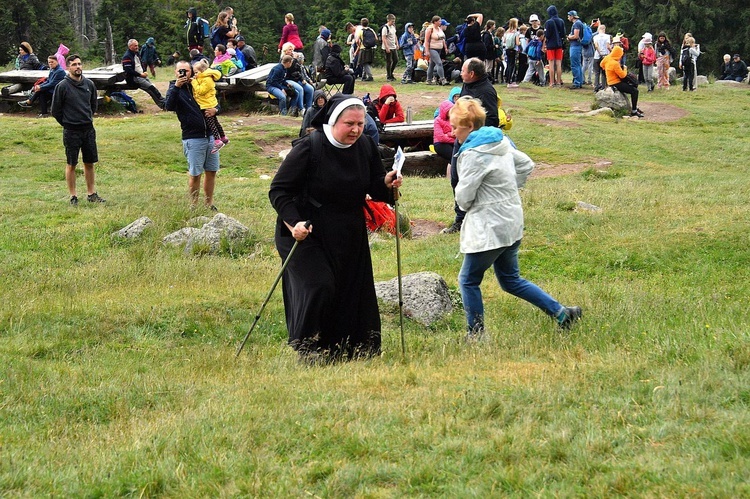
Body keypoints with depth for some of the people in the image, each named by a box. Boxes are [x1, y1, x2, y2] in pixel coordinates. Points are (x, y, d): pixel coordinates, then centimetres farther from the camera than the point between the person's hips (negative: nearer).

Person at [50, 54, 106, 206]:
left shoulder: (89, 84, 3)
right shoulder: (62, 86, -11)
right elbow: (56, 110, -3)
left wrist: (88, 119, 13)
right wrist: (67, 124, 2)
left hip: (88, 130, 4)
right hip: (71, 131, -4)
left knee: (90, 163, 9)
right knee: (71, 165, 2)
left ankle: (92, 194, 17)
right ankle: (73, 196, 9)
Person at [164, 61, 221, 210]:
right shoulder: (174, 90, -2)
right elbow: (169, 107, -24)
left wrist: (215, 109, 0)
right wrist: (176, 87, -31)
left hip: (210, 135, 6)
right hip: (192, 138, -6)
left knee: (211, 171, 10)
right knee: (195, 174, -2)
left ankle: (209, 204, 23)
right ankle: (193, 207, 9)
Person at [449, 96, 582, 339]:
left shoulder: (474, 154, -20)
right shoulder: (500, 141, 7)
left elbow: (464, 197, -17)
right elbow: (526, 165, 19)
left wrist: (465, 204, 6)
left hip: (489, 228, -9)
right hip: (511, 223, 9)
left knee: (468, 281, 5)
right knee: (510, 280, 19)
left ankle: (475, 335, 10)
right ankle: (561, 313, 16)